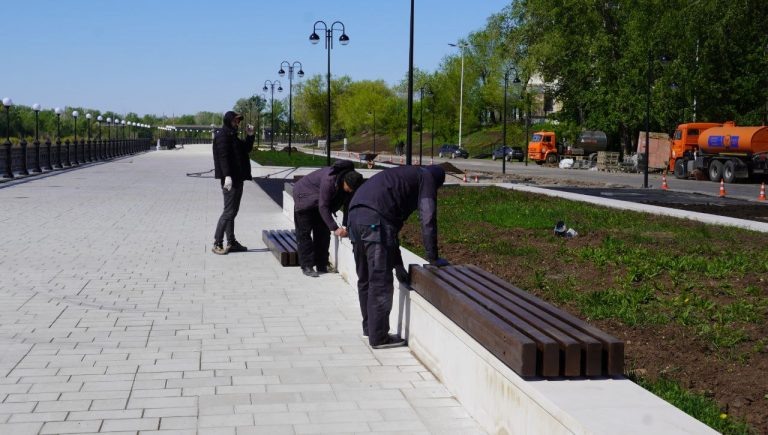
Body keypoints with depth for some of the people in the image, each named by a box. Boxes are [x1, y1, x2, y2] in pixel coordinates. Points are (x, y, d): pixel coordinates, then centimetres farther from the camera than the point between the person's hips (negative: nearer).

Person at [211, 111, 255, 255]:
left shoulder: (232, 135, 20)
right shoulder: (223, 135, -9)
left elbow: (247, 149, 23)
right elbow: (223, 156, -20)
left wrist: (250, 135, 8)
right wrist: (227, 176, -28)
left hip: (237, 179, 10)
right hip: (230, 179, -10)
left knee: (232, 211, 13)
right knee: (229, 212, -10)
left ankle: (231, 242, 19)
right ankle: (217, 244, -7)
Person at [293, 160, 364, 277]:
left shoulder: (350, 182, -19)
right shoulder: (329, 180, -40)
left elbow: (347, 204, -6)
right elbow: (323, 206, -36)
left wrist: (345, 226, -14)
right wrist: (335, 228, -39)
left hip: (319, 201, 7)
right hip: (304, 198, -7)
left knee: (323, 233, 4)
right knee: (304, 233, -8)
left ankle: (322, 266, 9)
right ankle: (307, 266, -5)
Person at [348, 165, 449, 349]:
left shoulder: (403, 175, 35)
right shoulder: (427, 178, 13)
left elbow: (393, 225, 36)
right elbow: (428, 220, 3)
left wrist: (398, 265, 36)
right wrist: (433, 258, 9)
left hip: (355, 214, 9)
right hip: (376, 219, -9)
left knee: (365, 279, 19)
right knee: (381, 283, -2)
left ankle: (369, 327, 31)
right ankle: (379, 337, 3)